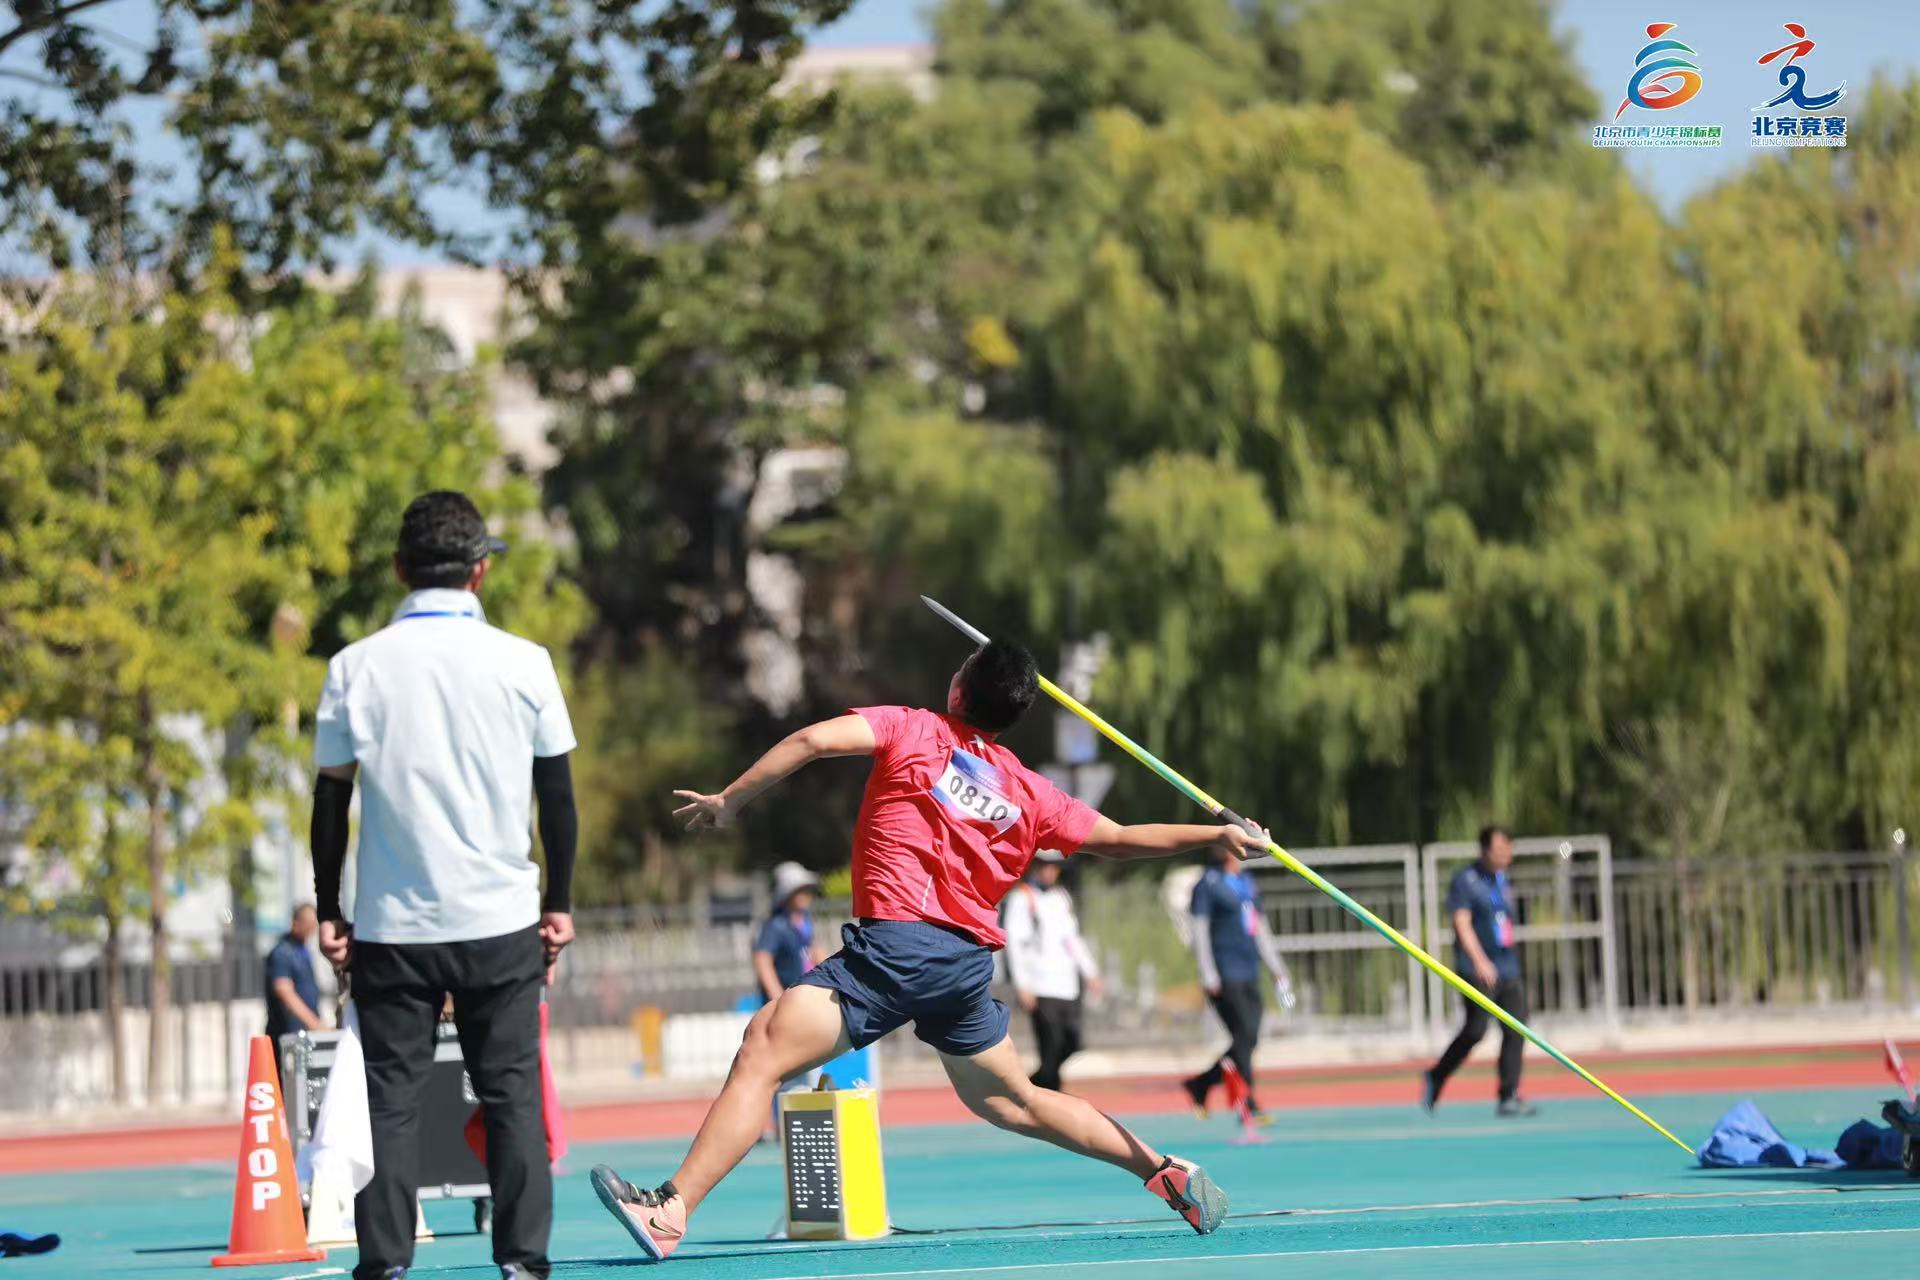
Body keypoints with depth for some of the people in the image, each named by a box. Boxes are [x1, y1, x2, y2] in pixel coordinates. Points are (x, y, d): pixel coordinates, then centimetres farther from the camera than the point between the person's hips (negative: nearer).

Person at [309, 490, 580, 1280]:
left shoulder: (356, 668, -2)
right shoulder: (522, 664, -2)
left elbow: (330, 800, 1)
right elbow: (557, 796, 3)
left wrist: (328, 911, 9)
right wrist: (559, 904, 13)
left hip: (391, 925, 0)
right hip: (500, 919, 0)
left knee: (390, 1097, 4)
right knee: (512, 1094, 7)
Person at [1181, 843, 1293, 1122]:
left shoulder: (1247, 882, 18)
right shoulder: (1209, 884, -3)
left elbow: (1261, 930, 23)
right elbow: (1199, 929, -8)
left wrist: (1277, 970, 22)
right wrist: (1208, 975, -15)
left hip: (1249, 975, 7)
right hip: (1225, 977, -7)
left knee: (1248, 1041, 4)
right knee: (1244, 1038, -11)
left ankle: (1198, 1085, 21)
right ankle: (1249, 1108, -9)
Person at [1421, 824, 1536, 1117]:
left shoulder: (1501, 881, 17)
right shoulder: (1466, 880, -5)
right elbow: (1462, 923, -14)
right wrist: (1480, 961, -25)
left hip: (1508, 970, 7)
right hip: (1479, 971, -7)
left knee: (1515, 1030, -4)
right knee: (1476, 1029, -12)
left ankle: (1509, 1097, -4)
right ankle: (1435, 1078, 8)